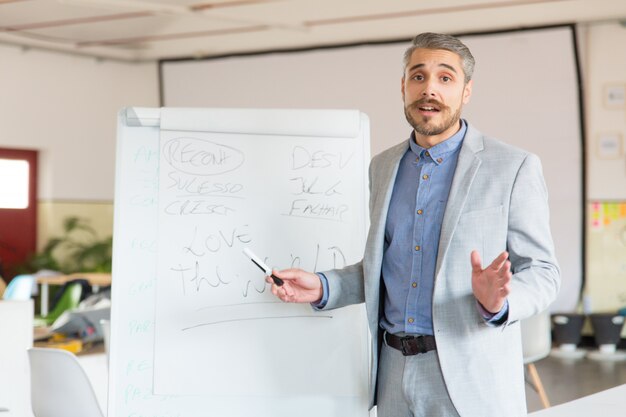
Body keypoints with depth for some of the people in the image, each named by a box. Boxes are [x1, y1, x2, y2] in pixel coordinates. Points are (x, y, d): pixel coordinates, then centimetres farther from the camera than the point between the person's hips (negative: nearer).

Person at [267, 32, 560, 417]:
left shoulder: (513, 168, -7)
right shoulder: (383, 167, 10)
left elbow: (541, 273, -6)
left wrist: (498, 302, -27)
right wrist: (323, 288, 1)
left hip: (470, 380, -5)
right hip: (394, 372, 5)